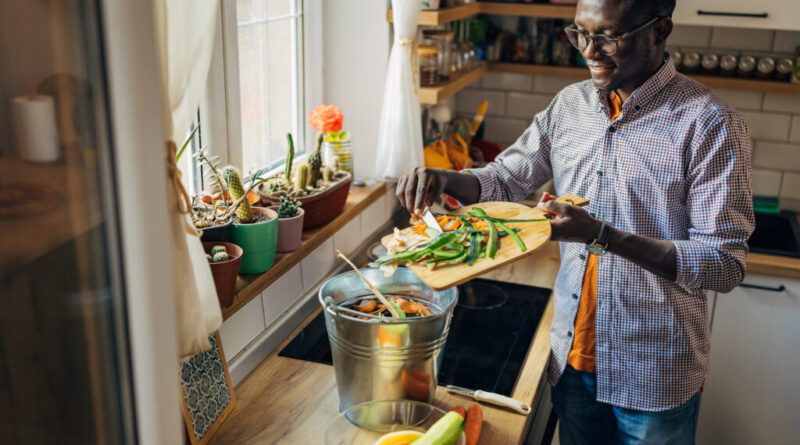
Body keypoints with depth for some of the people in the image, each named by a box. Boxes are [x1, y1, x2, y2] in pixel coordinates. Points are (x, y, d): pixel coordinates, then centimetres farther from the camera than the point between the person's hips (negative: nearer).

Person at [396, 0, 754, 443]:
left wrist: (602, 235, -32)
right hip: (573, 356, 5)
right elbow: (504, 177, 10)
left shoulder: (709, 123, -17)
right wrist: (445, 180, -12)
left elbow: (726, 265, -20)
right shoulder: (570, 104, 0)